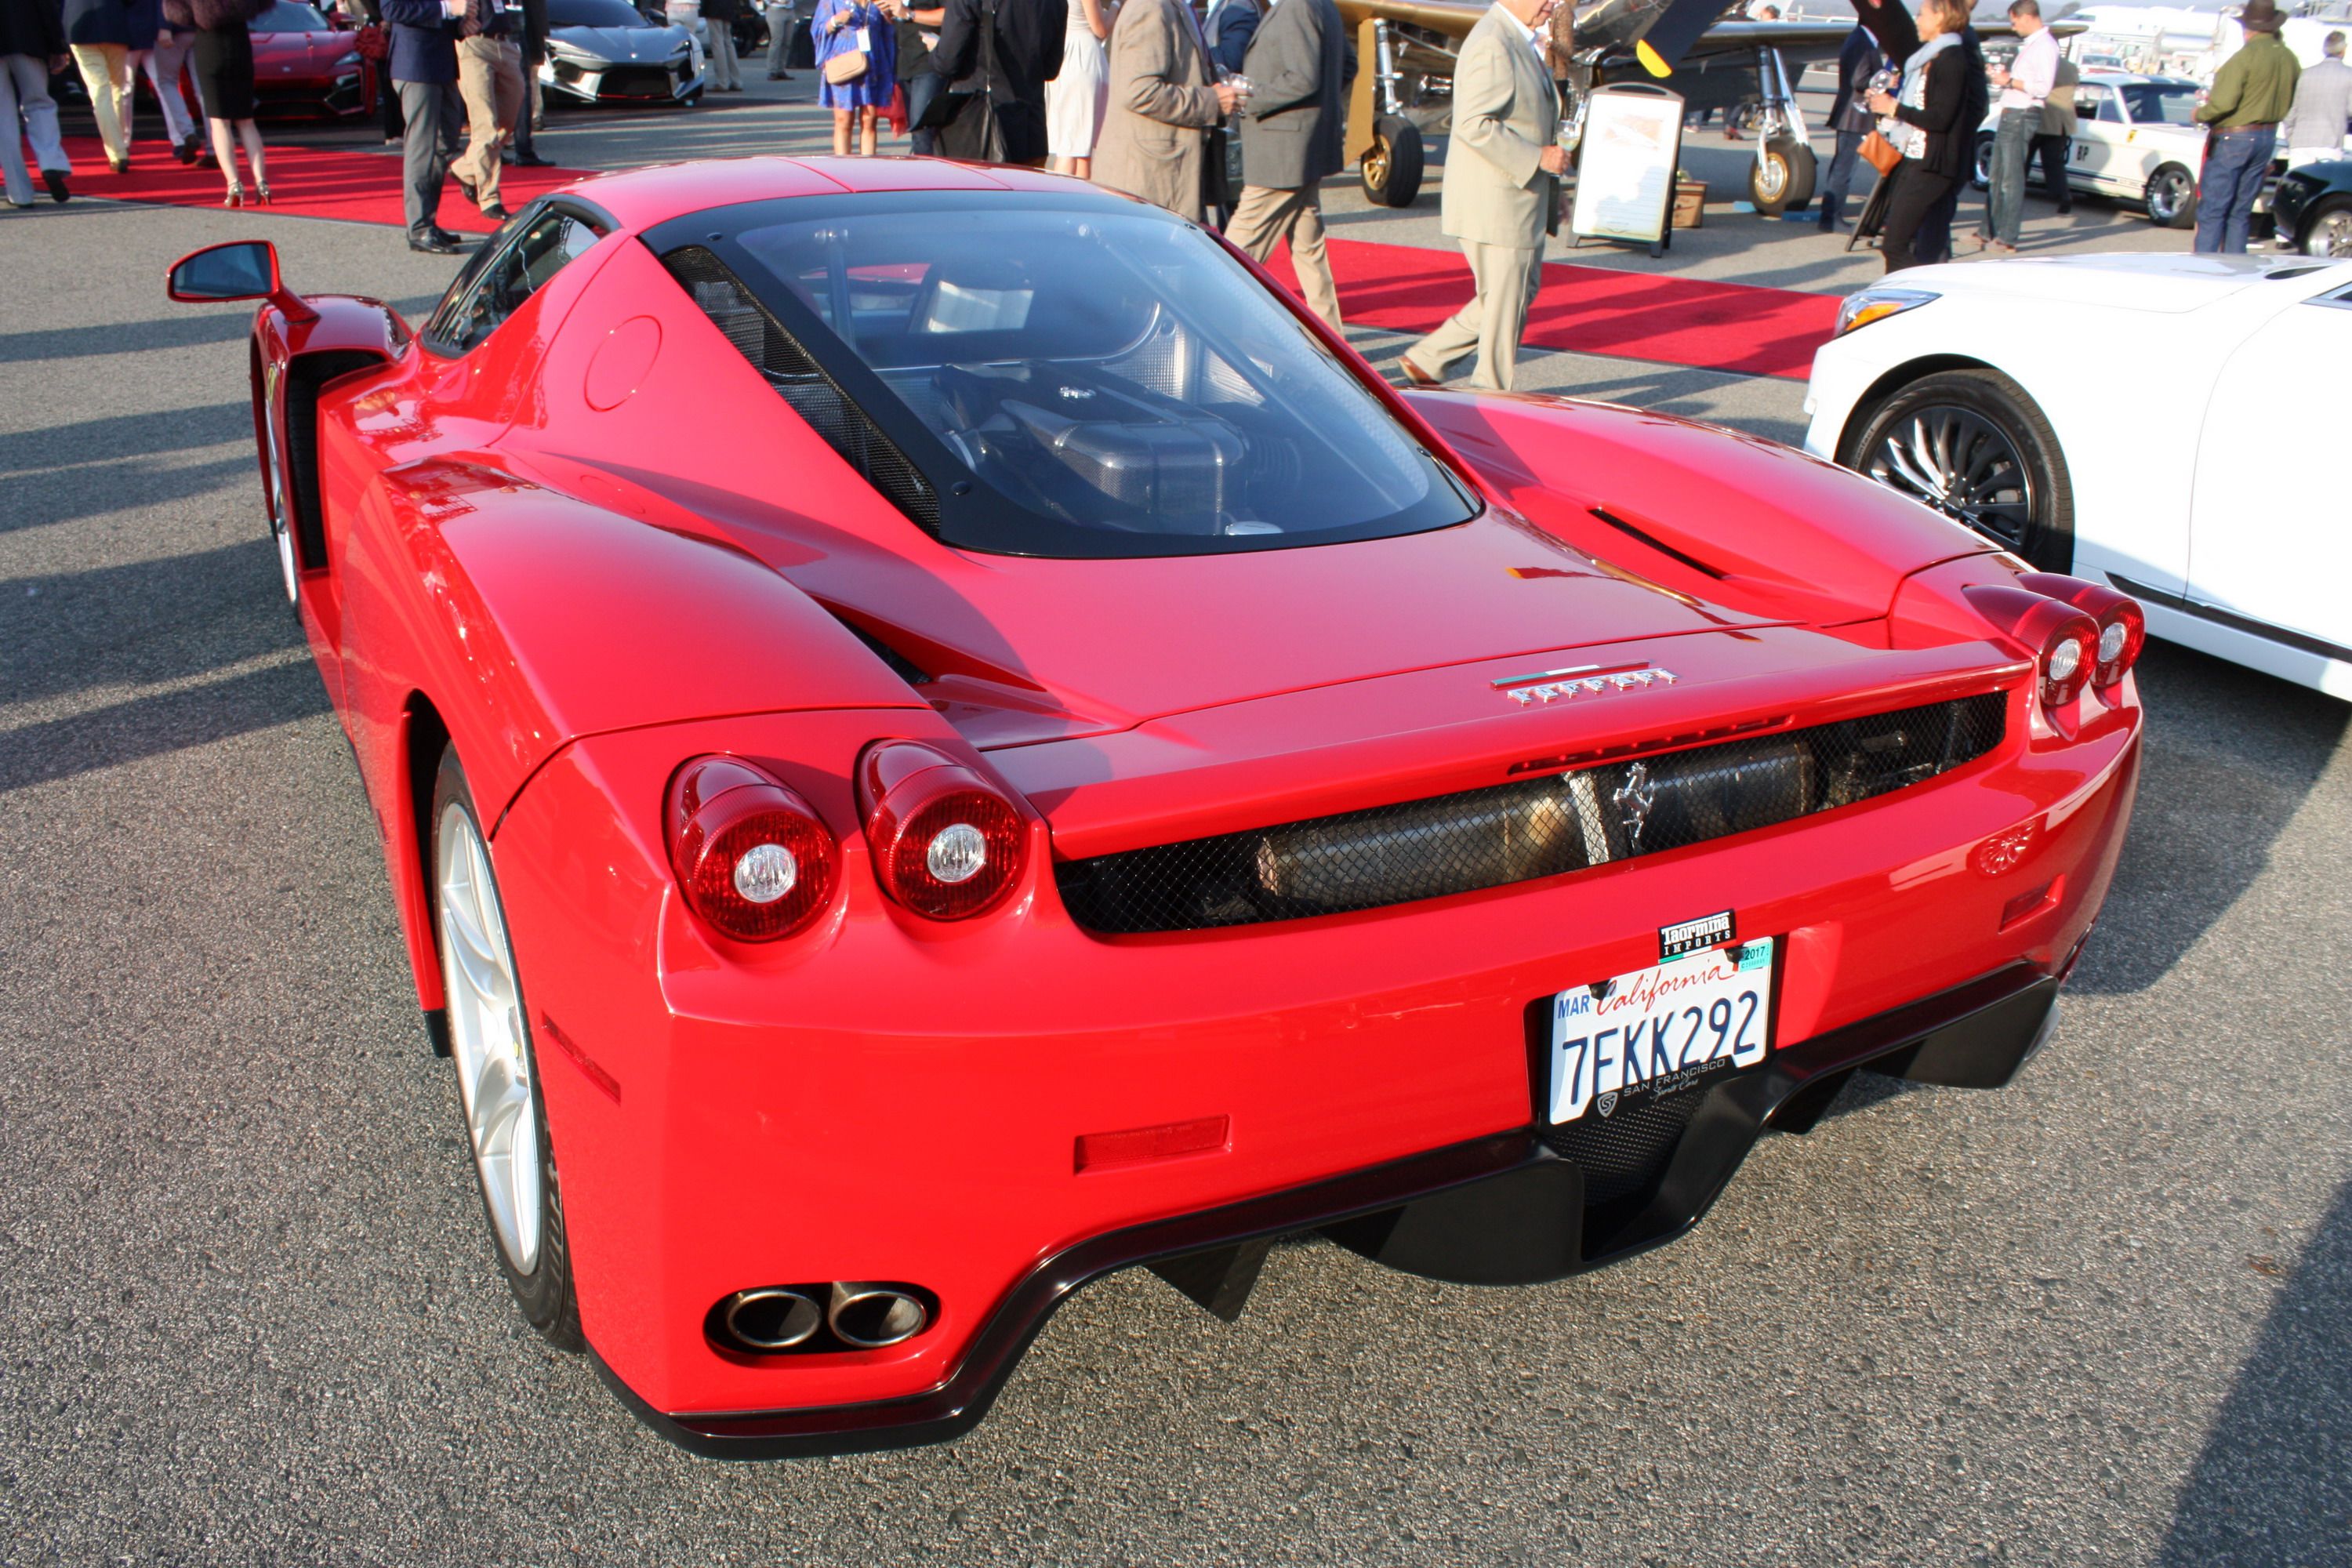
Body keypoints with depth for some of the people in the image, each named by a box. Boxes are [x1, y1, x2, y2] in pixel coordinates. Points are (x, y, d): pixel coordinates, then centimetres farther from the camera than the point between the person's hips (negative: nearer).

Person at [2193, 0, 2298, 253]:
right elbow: (2290, 104, 14)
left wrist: (2200, 114, -3)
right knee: (2240, 212, 13)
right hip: (2268, 138, 7)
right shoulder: (2289, 58, 7)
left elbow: (2223, 103, -21)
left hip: (2234, 138, -7)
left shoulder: (2246, 56, -15)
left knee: (2212, 210, -4)